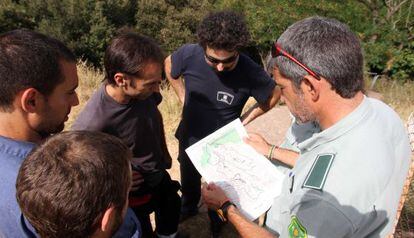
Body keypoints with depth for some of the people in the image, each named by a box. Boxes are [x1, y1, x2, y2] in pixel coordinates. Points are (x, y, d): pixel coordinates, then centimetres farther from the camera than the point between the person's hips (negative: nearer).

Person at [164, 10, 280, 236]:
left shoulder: (251, 72, -29)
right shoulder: (190, 54, -25)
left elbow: (274, 95, -8)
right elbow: (169, 65, 0)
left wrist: (244, 120, -10)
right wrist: (184, 98, -3)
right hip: (189, 137, 3)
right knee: (188, 180, 29)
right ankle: (188, 207, 61)